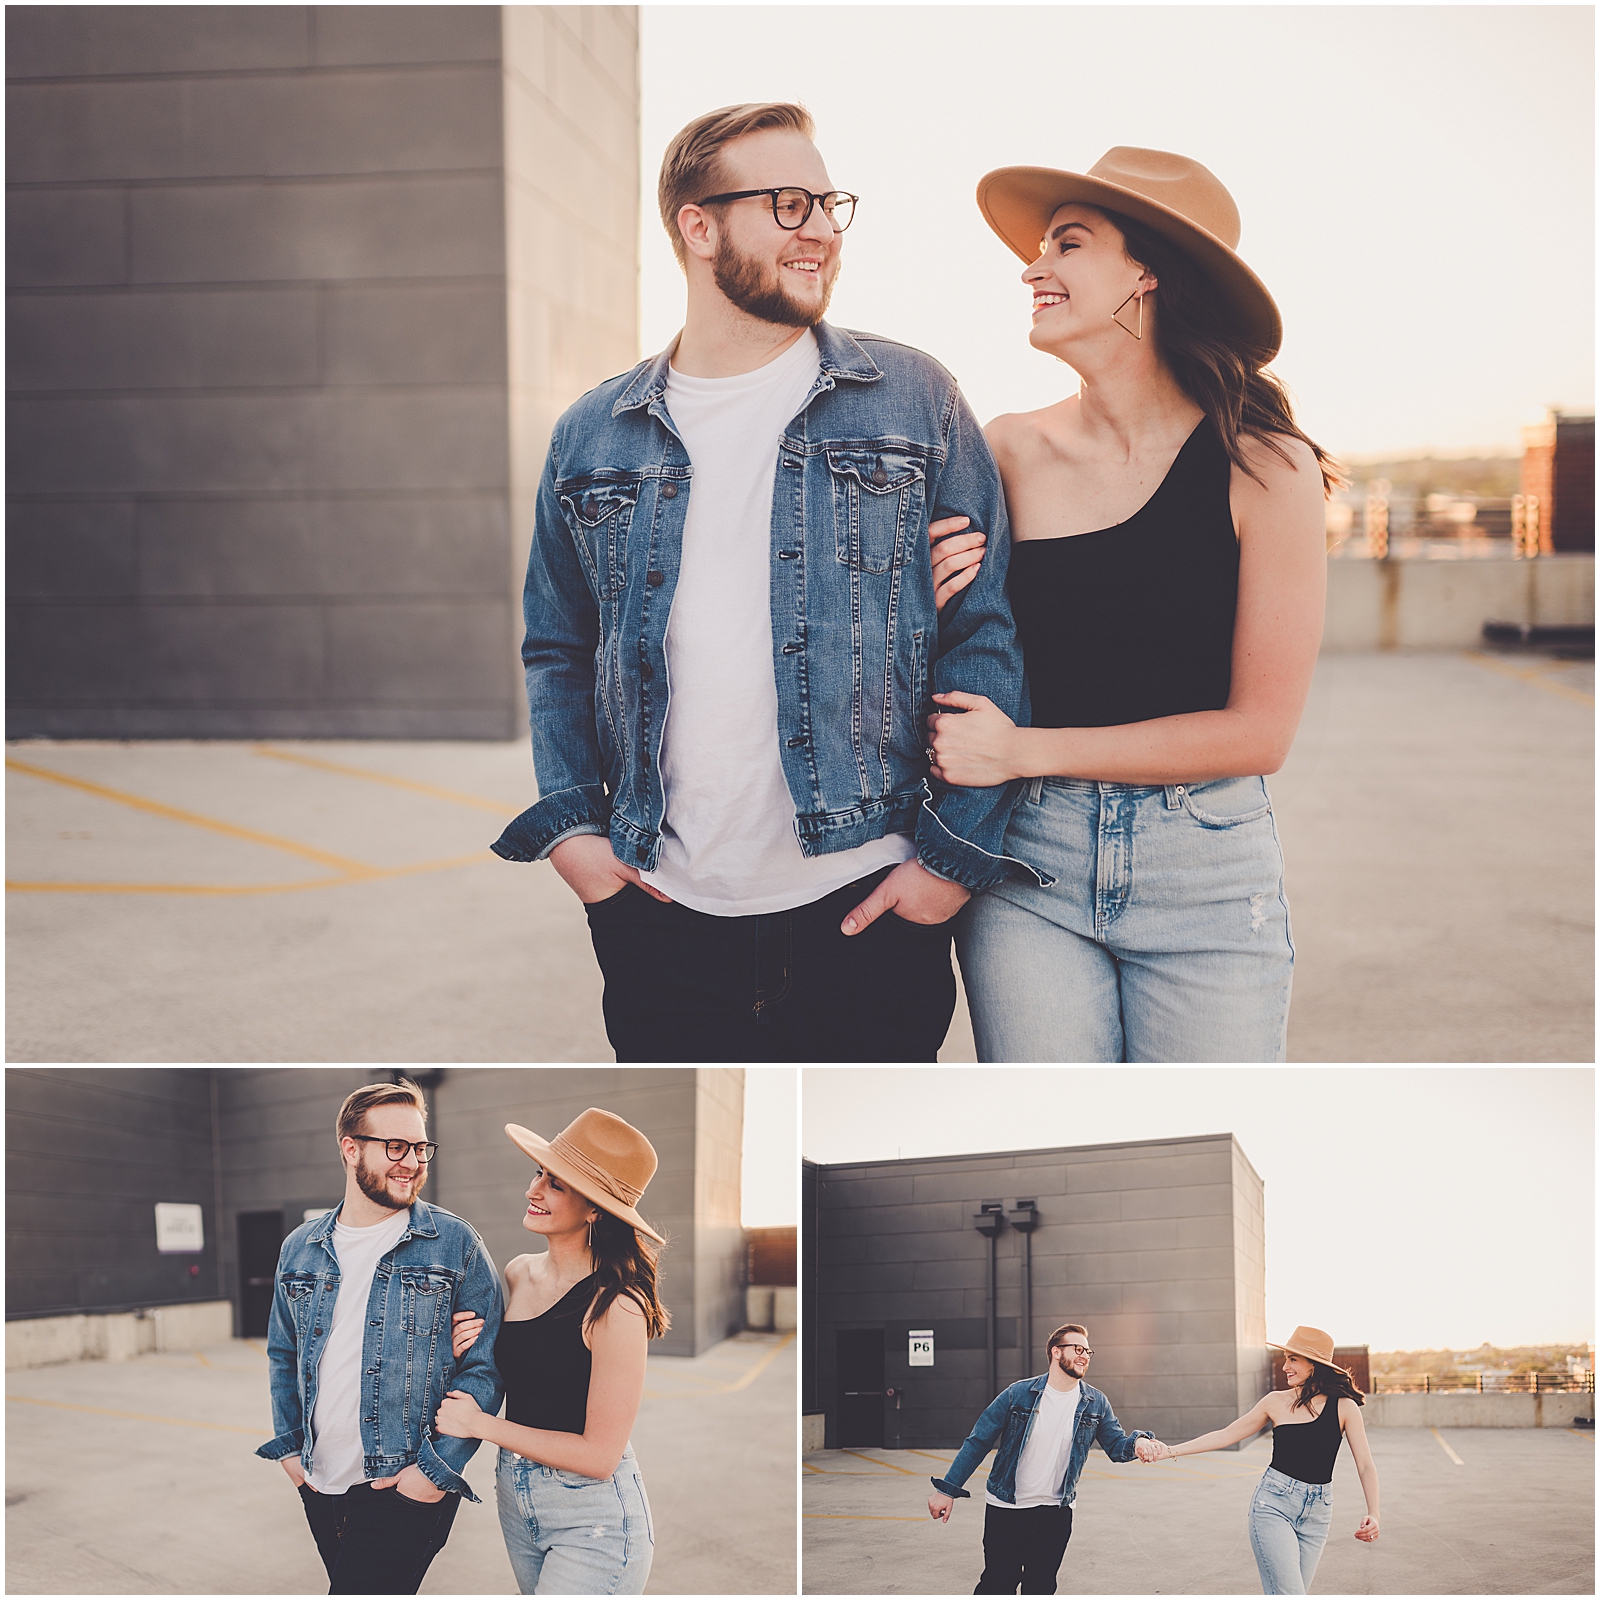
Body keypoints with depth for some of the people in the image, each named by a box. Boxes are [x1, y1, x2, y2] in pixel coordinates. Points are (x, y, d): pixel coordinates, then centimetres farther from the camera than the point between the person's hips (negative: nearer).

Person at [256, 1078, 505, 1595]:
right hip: (317, 1486, 5)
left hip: (406, 1490, -4)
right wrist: (289, 1446, 8)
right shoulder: (300, 1249, 8)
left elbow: (484, 1366, -6)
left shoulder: (456, 1245, -5)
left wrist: (439, 1469, -13)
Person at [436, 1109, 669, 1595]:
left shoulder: (616, 1308, -21)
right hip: (516, 1500, 7)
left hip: (593, 1521, -7)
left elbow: (599, 1455, -21)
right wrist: (467, 1354, -5)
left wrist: (480, 1424, -14)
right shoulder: (518, 1274, 1)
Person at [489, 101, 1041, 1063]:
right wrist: (569, 823, 2)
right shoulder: (592, 437, 8)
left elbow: (984, 633, 0)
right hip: (659, 914, 2)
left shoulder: (914, 401, 3)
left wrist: (956, 850, -6)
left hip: (868, 908, -1)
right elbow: (556, 649, 16)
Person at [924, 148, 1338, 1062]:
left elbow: (1260, 730, -9)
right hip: (1029, 864, 2)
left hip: (1206, 876, -2)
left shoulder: (1263, 466, -8)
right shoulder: (1010, 453, 0)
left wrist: (1024, 751, -11)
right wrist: (942, 606, -9)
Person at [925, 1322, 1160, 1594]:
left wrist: (1137, 1441, -25)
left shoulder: (1095, 1403, 0)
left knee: (1041, 1590, 7)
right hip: (1006, 1510, -3)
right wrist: (947, 1490, -9)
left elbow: (1116, 1445, 0)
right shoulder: (1018, 1395, -9)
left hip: (1056, 1514, 3)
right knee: (997, 1584, -1)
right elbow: (978, 1442, -5)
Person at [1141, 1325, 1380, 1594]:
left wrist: (1373, 1514, -22)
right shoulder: (1276, 1402, 2)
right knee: (1289, 1594, -13)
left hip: (1316, 1513, 1)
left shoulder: (1343, 1407, -2)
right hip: (1273, 1504, -1)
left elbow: (1365, 1466, -6)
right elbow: (1226, 1436, 8)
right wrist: (1171, 1451, 1)